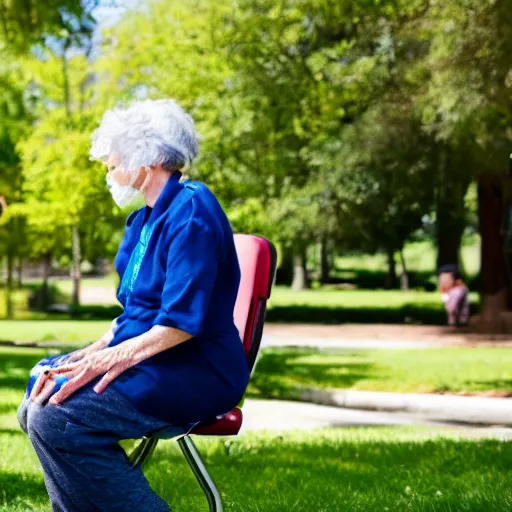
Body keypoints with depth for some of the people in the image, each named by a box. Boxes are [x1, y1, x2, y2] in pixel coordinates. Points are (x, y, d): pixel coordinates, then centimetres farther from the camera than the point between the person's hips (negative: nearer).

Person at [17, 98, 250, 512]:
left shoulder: (191, 210, -14)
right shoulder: (144, 220, 17)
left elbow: (183, 321, -22)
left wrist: (112, 357, -22)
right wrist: (91, 354, 1)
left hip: (196, 372, -10)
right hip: (145, 359, 10)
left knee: (56, 419, -24)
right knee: (37, 403, 6)